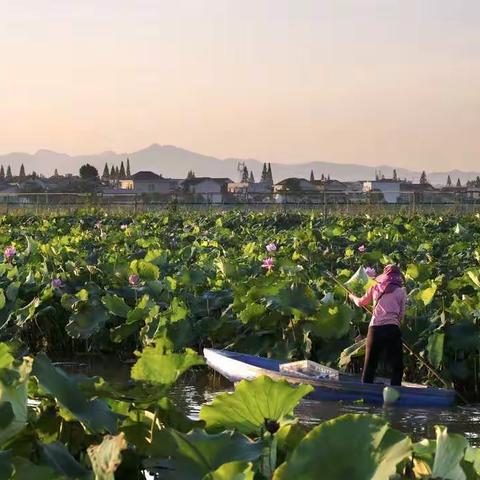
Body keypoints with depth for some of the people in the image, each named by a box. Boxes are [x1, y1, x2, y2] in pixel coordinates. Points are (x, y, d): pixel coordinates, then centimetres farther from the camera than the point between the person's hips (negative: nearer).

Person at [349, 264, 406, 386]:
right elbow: (401, 314, 6)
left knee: (370, 364, 9)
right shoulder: (401, 291, 6)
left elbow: (361, 302, 27)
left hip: (375, 328, 3)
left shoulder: (376, 287, 13)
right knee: (397, 366, 3)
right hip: (392, 328, -2)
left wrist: (353, 297, 48)